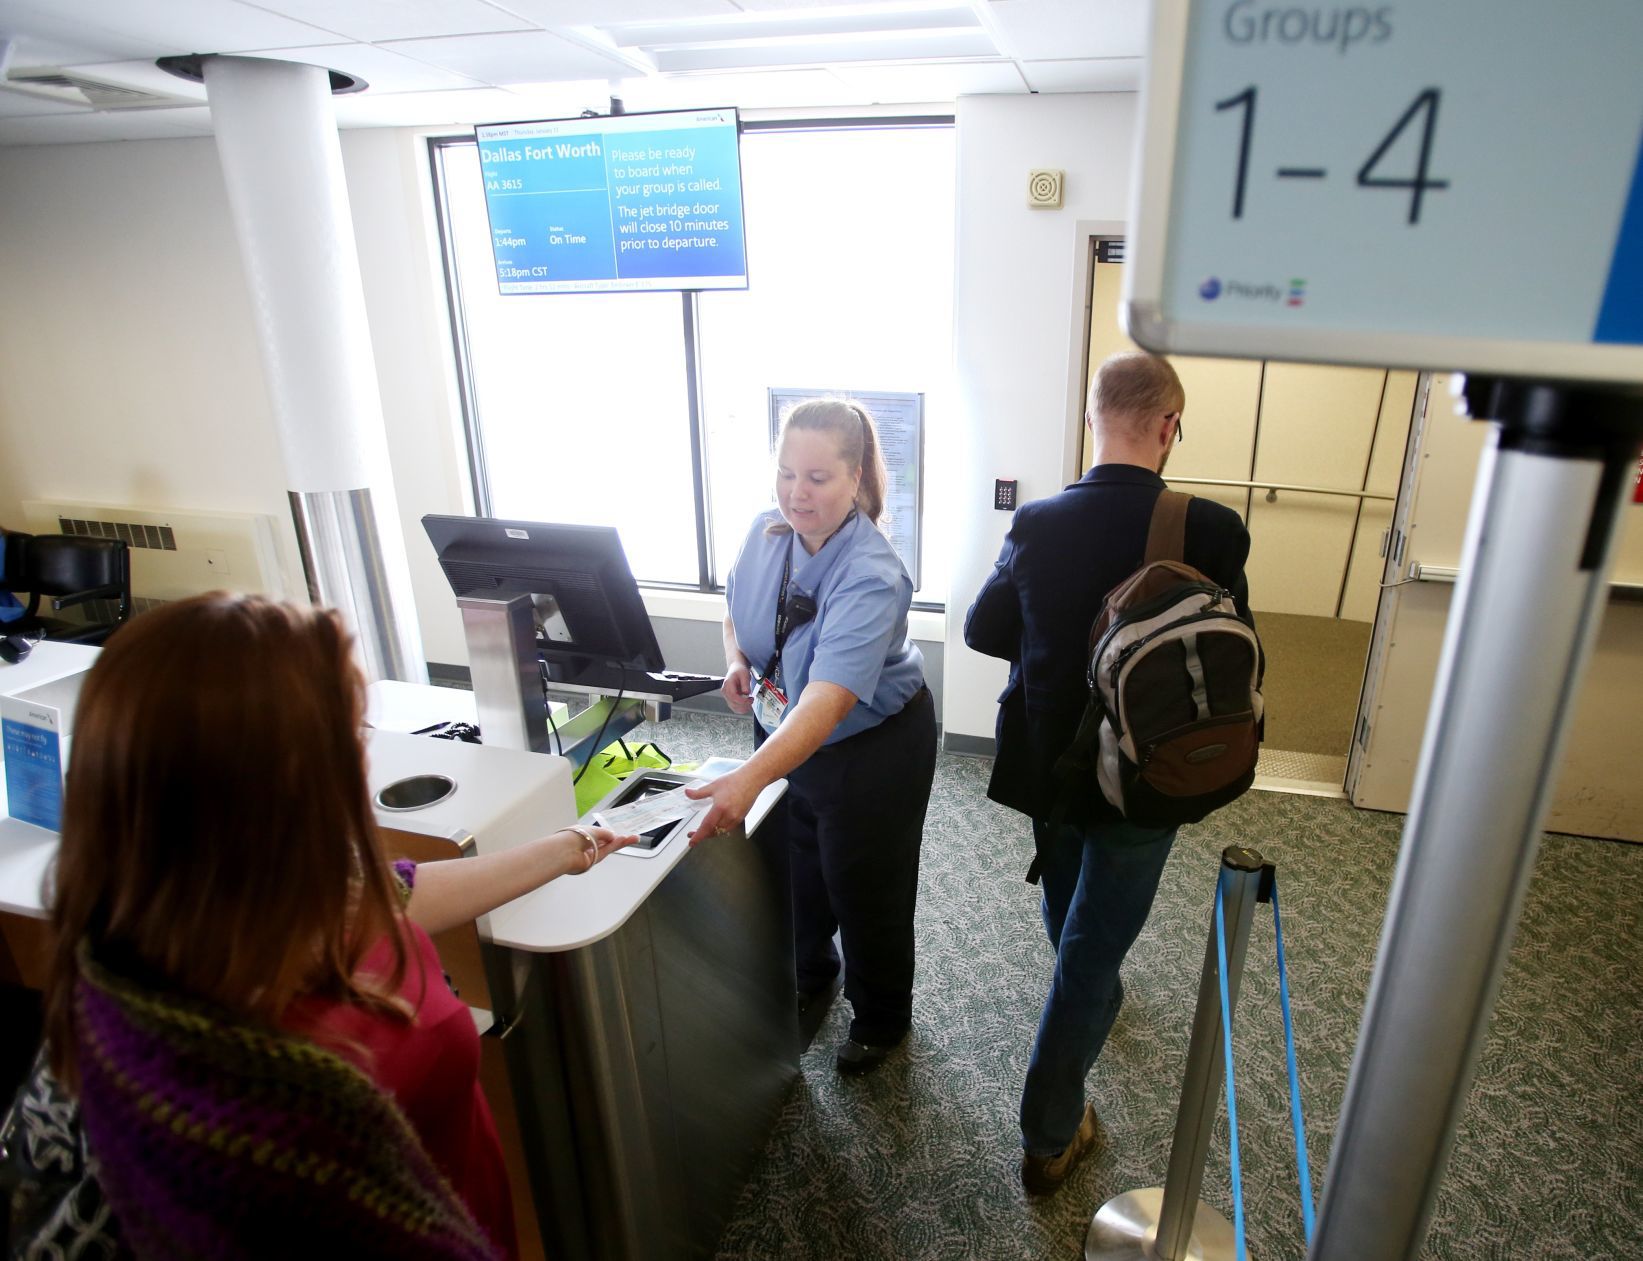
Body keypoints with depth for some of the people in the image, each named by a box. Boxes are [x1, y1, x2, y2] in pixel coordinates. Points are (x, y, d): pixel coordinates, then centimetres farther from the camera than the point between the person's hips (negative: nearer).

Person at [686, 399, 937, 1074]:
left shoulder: (871, 577, -34)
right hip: (783, 729, 6)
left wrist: (749, 779, -58)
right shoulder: (768, 527, -12)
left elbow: (827, 700, -45)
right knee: (795, 864, 24)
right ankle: (807, 970, 54)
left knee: (863, 886, 12)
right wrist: (736, 662, -11)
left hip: (871, 747, -6)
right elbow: (736, 604, 9)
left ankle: (881, 1018, 40)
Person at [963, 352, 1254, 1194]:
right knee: (1092, 945, 10)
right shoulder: (1210, 531, -20)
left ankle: (1097, 997, 60)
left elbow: (983, 632, -3)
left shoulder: (1037, 523, -14)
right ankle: (1048, 1139, 21)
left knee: (1068, 919, 29)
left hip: (1049, 766, 3)